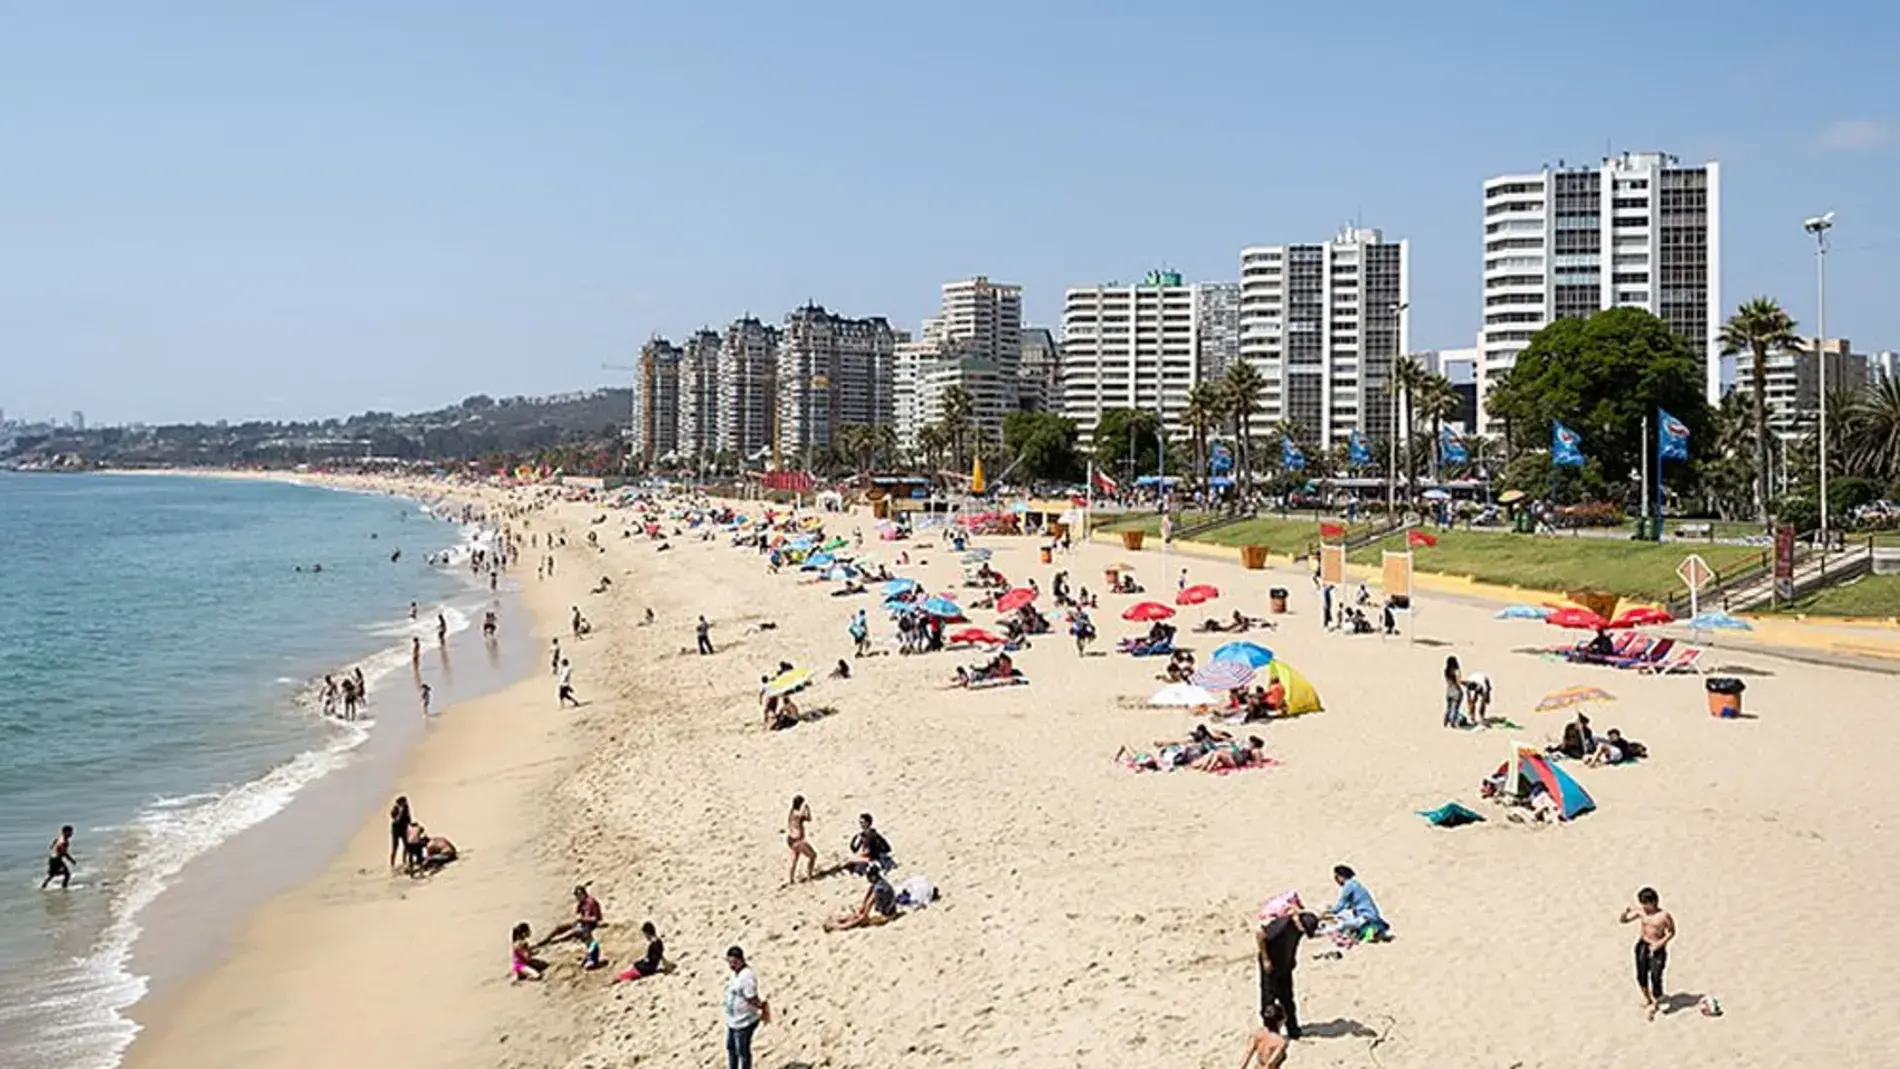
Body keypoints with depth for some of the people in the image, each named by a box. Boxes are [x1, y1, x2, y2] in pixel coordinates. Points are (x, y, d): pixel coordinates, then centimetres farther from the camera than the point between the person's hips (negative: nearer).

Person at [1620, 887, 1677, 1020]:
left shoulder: (1664, 916, -16)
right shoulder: (1640, 911, -5)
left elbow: (1672, 932, -3)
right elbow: (1622, 920, 0)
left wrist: (1662, 942, -17)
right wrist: (1626, 912, -21)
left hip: (1658, 949, -4)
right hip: (1643, 946, 4)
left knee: (1655, 977, -6)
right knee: (1641, 976, 9)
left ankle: (1656, 1003, 18)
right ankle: (1647, 999, 34)